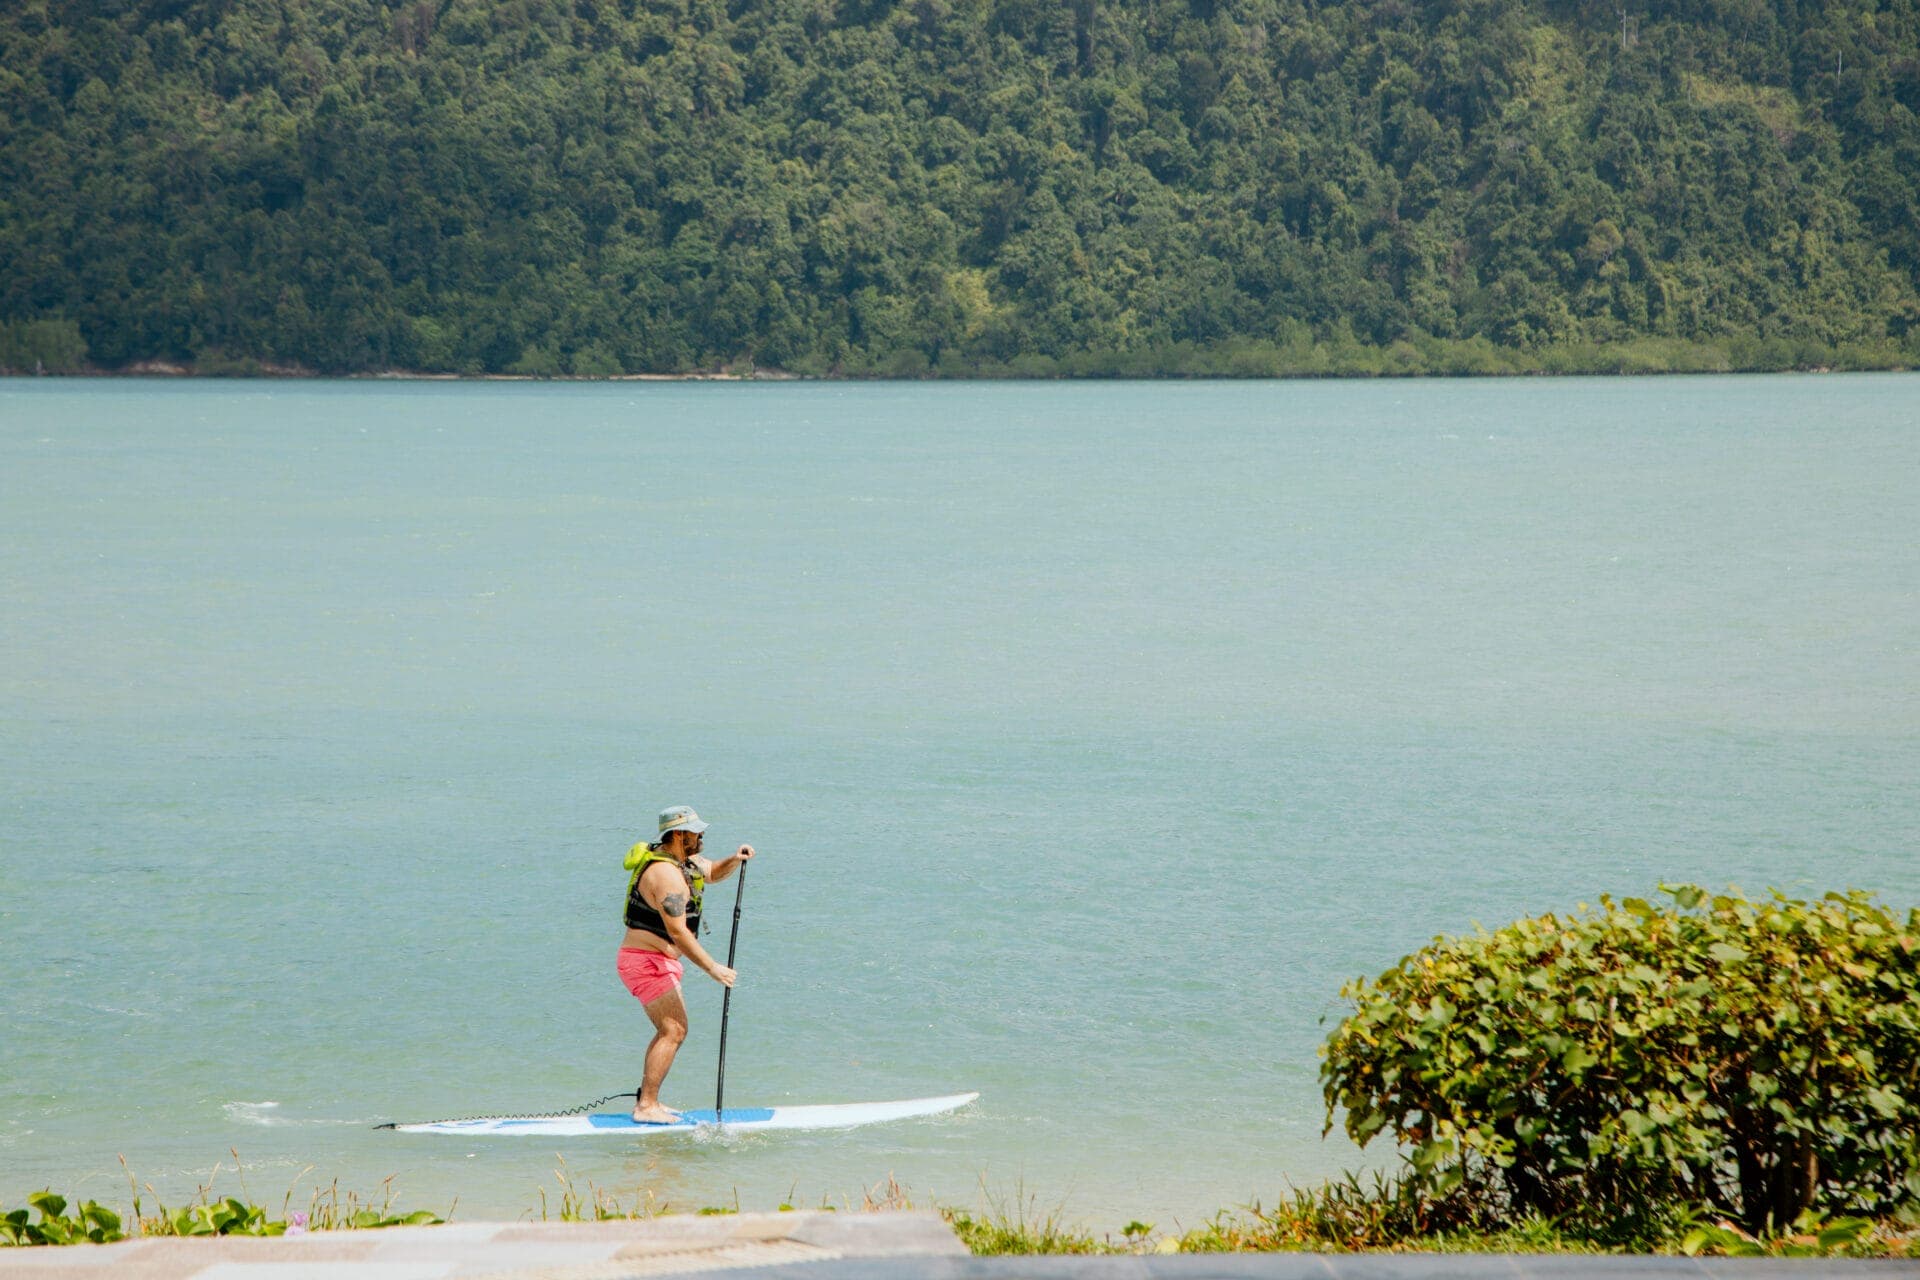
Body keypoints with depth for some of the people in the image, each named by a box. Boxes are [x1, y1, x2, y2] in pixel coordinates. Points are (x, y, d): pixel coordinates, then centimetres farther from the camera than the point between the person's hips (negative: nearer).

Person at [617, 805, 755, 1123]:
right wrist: (712, 968, -26)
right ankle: (647, 1107, -16)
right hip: (648, 962, -11)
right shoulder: (667, 874, -22)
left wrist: (734, 860, 6)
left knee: (670, 1031, 16)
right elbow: (677, 932, -27)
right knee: (674, 1030, -14)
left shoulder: (685, 861, 10)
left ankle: (645, 1100, 20)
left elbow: (712, 873, 29)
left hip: (661, 962, 11)